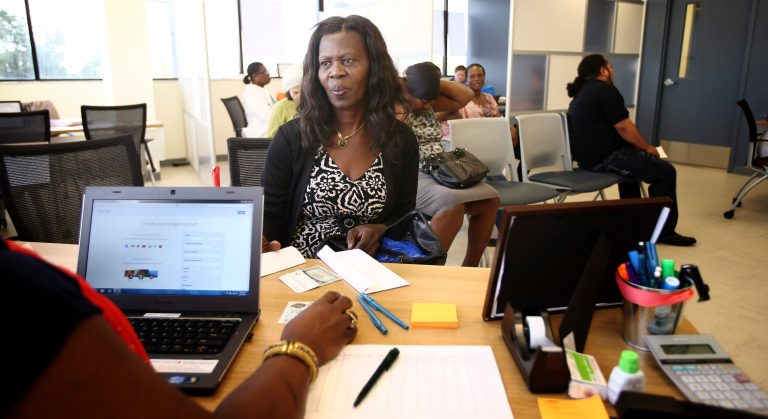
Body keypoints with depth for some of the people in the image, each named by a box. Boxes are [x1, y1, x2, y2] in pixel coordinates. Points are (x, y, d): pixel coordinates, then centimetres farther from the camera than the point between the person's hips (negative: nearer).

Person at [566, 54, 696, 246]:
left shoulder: (581, 92, 20)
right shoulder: (605, 89, -10)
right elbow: (623, 127, -16)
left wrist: (640, 148, 21)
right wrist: (647, 147, 0)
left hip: (588, 157, 10)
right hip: (604, 157, -10)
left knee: (632, 159, 36)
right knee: (665, 171, -4)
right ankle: (664, 231, 2)